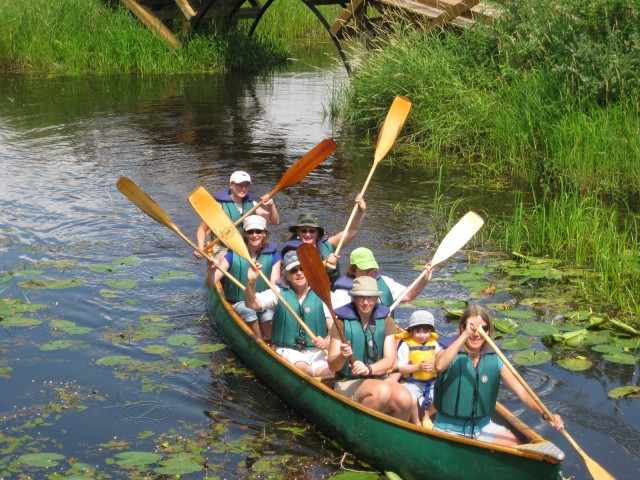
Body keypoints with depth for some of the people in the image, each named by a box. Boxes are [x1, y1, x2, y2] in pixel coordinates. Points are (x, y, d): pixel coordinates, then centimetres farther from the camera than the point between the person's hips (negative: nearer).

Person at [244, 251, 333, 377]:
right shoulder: (279, 293, 8)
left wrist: (327, 341, -25)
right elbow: (252, 304, -5)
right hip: (288, 351, 0)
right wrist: (251, 282, -24)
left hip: (316, 351, 0)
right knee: (301, 368, -34)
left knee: (328, 373, -32)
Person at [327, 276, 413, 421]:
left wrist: (369, 369, -25)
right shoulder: (342, 322, -5)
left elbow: (389, 360, -5)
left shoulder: (386, 321, 3)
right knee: (382, 391, -34)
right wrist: (342, 356, -29)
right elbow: (332, 366, -6)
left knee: (404, 399, -28)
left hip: (379, 379, 3)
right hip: (348, 383, -3)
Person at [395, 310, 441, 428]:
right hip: (411, 383, -5)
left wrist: (435, 366, -17)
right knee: (412, 399, -34)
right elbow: (401, 368, -12)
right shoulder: (406, 345, -8)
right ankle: (416, 422, 0)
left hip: (430, 383, 5)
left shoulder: (434, 344, 6)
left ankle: (426, 415, 18)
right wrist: (418, 367, -26)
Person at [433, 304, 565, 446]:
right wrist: (465, 334, -38)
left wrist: (545, 414, -25)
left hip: (483, 427, 3)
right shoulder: (450, 353, -10)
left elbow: (522, 392, -8)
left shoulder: (494, 361, -1)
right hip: (449, 429, -3)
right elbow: (440, 365, -35)